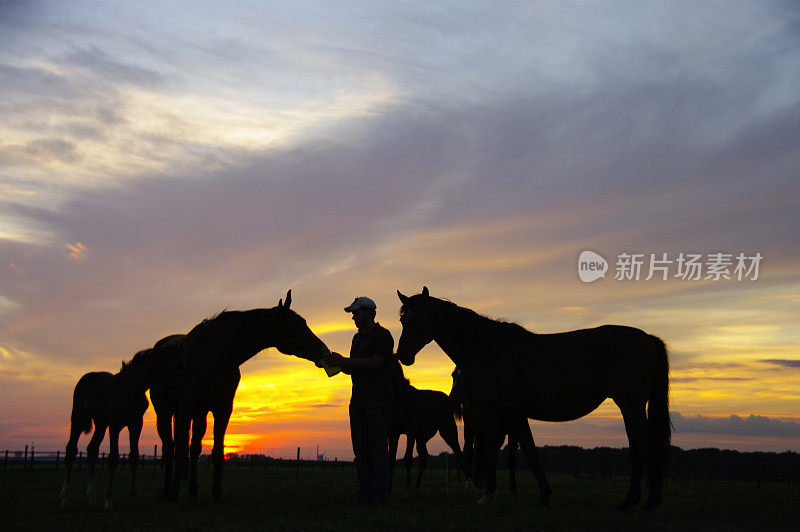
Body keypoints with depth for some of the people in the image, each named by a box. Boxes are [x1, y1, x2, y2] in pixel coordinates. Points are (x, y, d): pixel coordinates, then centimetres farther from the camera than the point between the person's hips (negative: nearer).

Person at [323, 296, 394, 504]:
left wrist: (344, 360, -14)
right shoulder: (357, 337, 21)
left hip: (378, 399, -8)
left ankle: (379, 495, -6)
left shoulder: (382, 335, -4)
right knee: (361, 449, 5)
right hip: (358, 399, 8)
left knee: (378, 448, -7)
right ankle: (364, 493, 8)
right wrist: (337, 364, 6)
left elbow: (374, 363, -17)